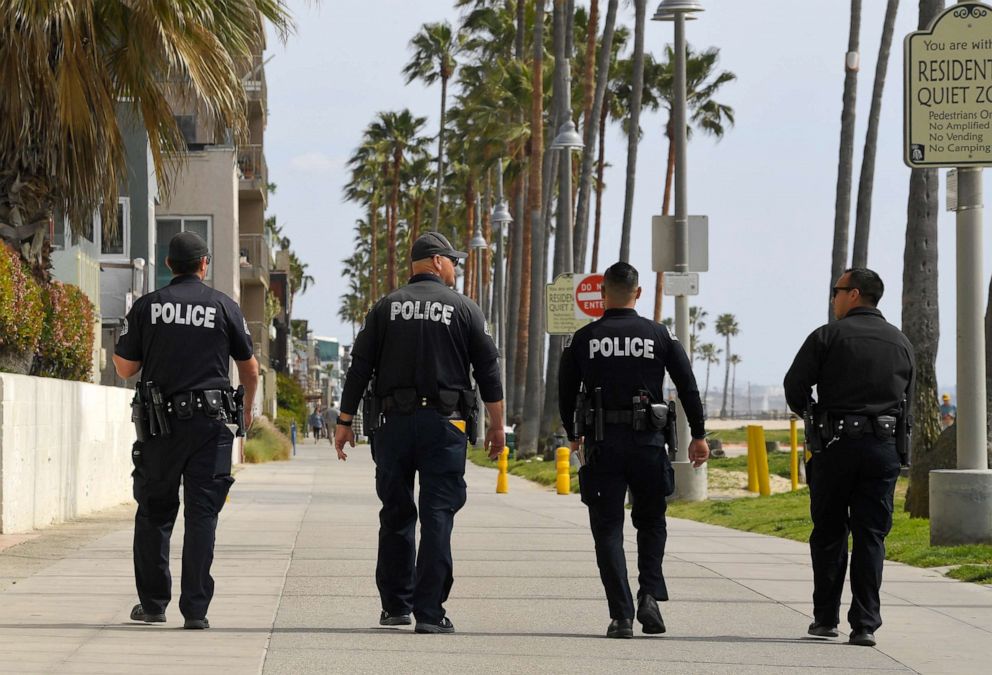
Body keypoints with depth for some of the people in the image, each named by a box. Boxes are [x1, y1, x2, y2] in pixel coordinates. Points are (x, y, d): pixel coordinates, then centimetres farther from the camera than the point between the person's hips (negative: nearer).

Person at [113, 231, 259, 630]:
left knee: (154, 512, 12)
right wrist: (247, 408, 27)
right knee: (202, 514, 0)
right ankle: (195, 609, -5)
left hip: (159, 422, 1)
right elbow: (249, 368, 9)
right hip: (210, 421, -1)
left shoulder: (147, 306, 2)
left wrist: (116, 349, 26)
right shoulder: (224, 307, 2)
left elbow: (125, 368, 4)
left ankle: (153, 603, 16)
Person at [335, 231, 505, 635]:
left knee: (396, 515, 12)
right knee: (437, 517, -3)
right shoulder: (463, 309, 2)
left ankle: (395, 607, 17)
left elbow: (360, 367, 4)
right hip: (444, 423, -2)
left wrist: (345, 421, 8)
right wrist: (497, 425, 10)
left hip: (393, 421, 2)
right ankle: (429, 613, -8)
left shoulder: (387, 308, 7)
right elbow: (488, 371, 2)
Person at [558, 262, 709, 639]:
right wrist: (698, 435, 7)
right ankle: (650, 595, -2)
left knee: (608, 529, 3)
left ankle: (621, 615, -6)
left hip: (602, 444, -1)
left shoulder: (585, 339, 3)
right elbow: (688, 386, 1)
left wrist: (572, 435, 24)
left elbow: (566, 391, 8)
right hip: (648, 442, 1)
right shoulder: (658, 336, 3)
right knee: (651, 522, 18)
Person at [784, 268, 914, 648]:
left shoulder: (828, 337, -4)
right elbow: (906, 400, 13)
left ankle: (826, 618, 12)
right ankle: (865, 624, -2)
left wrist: (811, 414, 16)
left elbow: (794, 386, -4)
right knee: (871, 537, 3)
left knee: (829, 534, 8)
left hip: (835, 445, -3)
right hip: (883, 446, 3)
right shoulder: (901, 343, 10)